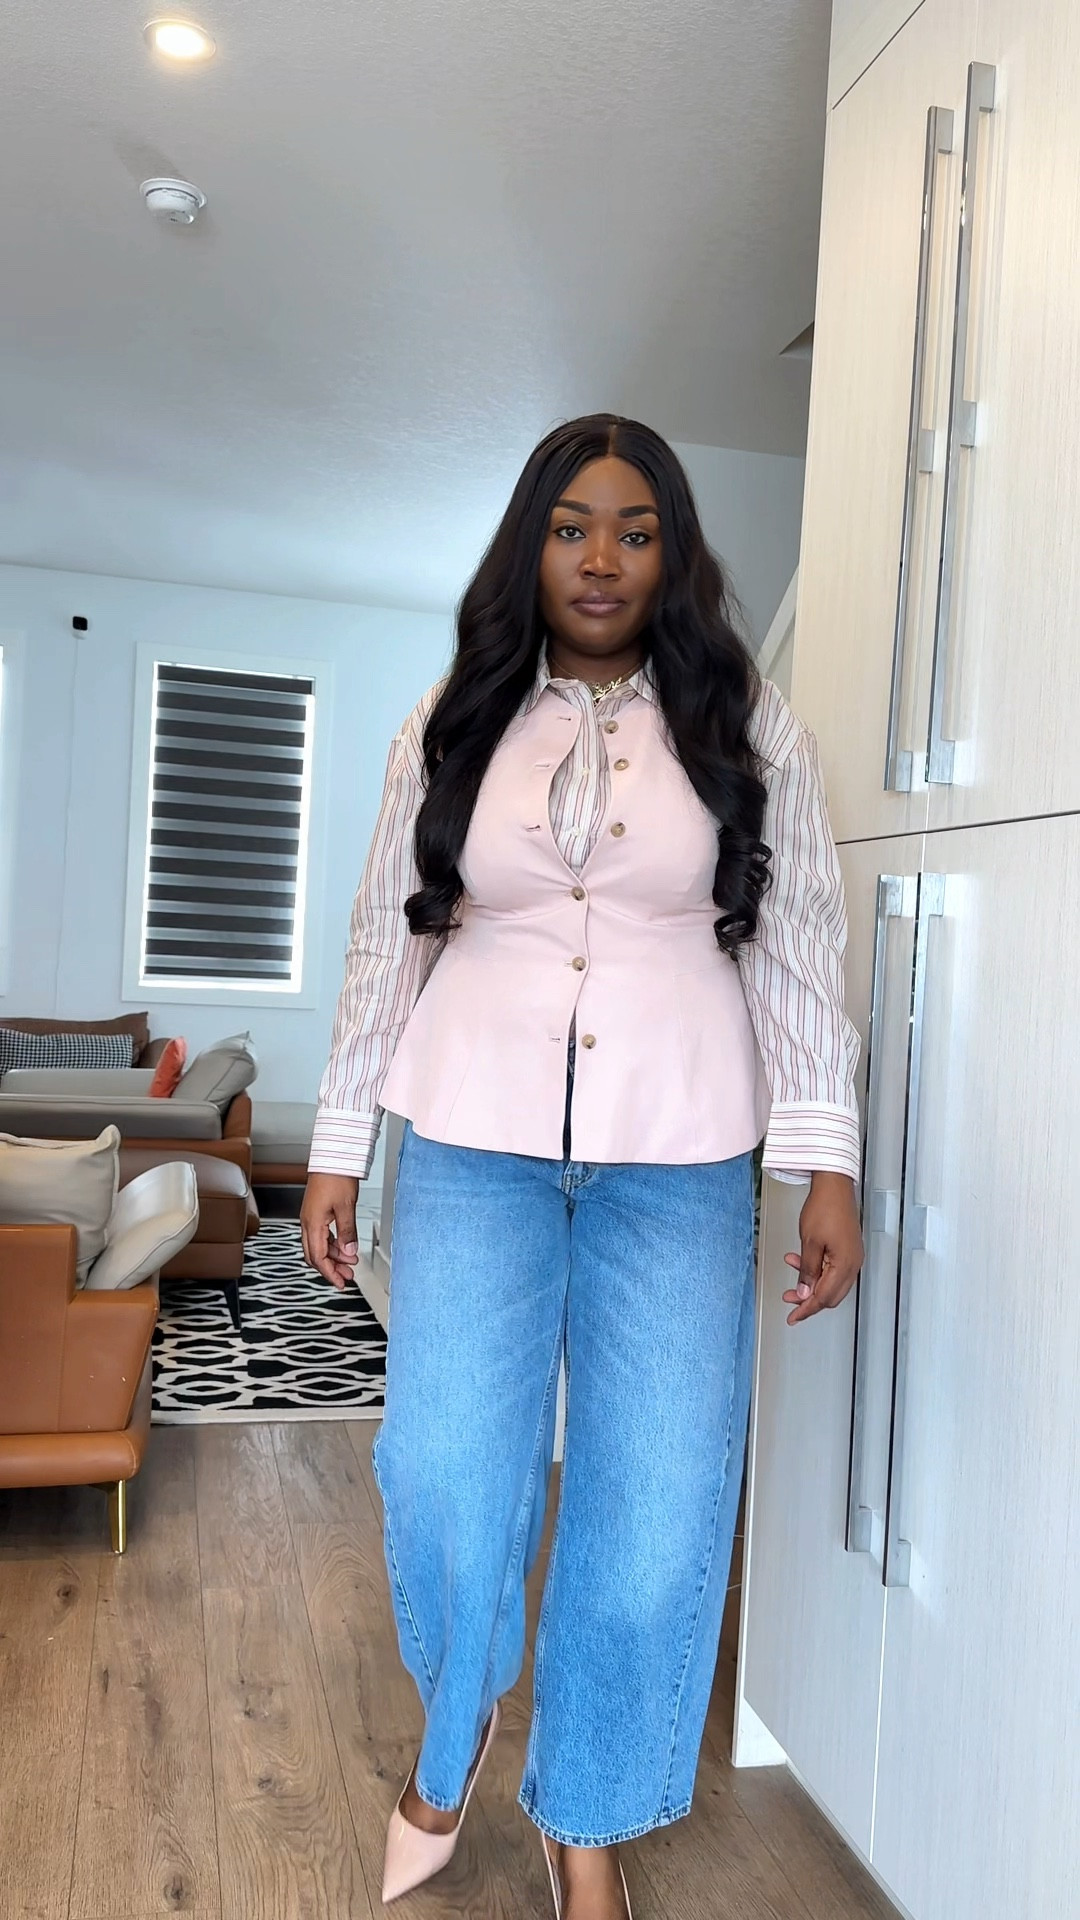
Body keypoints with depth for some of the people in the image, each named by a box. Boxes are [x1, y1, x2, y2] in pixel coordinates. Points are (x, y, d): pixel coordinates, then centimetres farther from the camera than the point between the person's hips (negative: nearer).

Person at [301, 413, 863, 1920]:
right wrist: (338, 1150, 6)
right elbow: (385, 942, 8)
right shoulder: (451, 726, 8)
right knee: (445, 1476, 1)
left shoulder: (747, 725, 5)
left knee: (658, 1503, 4)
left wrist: (828, 1163, -5)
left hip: (679, 1154, 0)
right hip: (474, 1139, 1)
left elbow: (802, 947, 2)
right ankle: (452, 1732, 34)